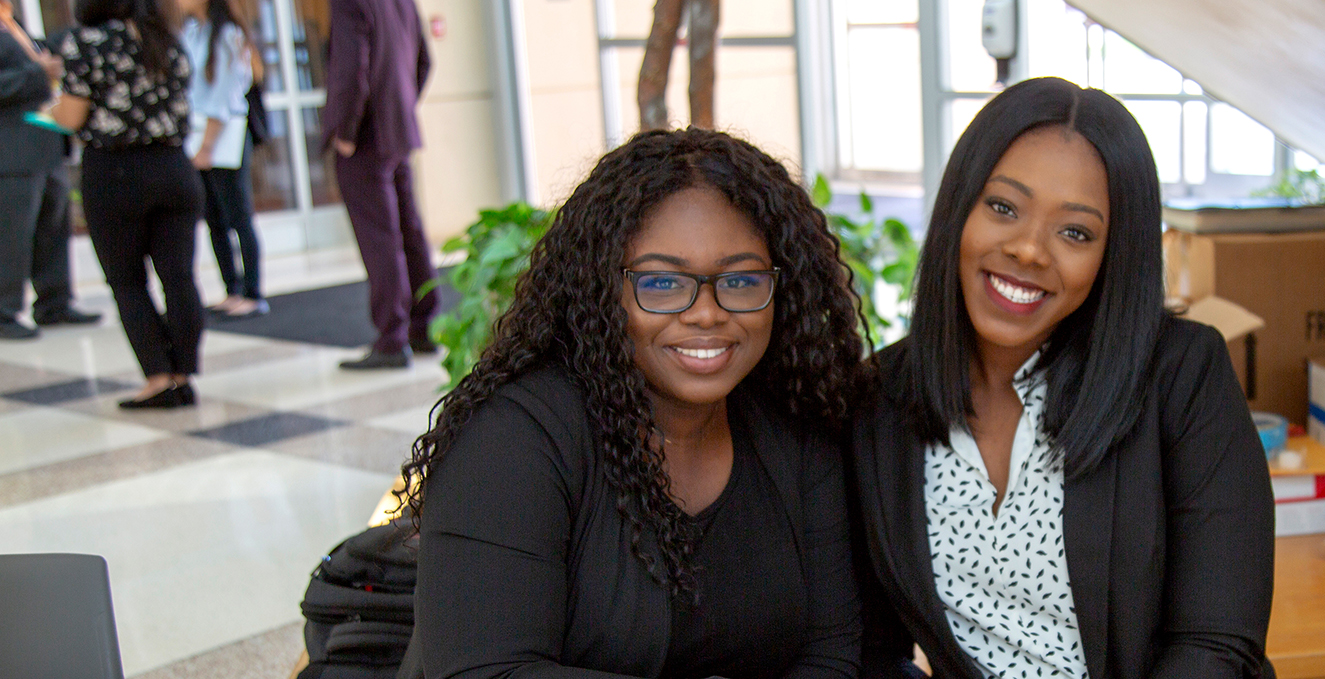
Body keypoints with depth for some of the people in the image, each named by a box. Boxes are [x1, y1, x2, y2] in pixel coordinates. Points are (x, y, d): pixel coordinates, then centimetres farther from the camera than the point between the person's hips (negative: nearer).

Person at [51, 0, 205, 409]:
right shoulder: (168, 40, 7)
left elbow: (72, 117, -8)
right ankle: (183, 376, 7)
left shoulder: (85, 42, -7)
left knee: (126, 283, 6)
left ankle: (159, 379, 0)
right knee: (178, 277, 5)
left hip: (113, 174, -4)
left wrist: (52, 110, 13)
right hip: (173, 168, 4)